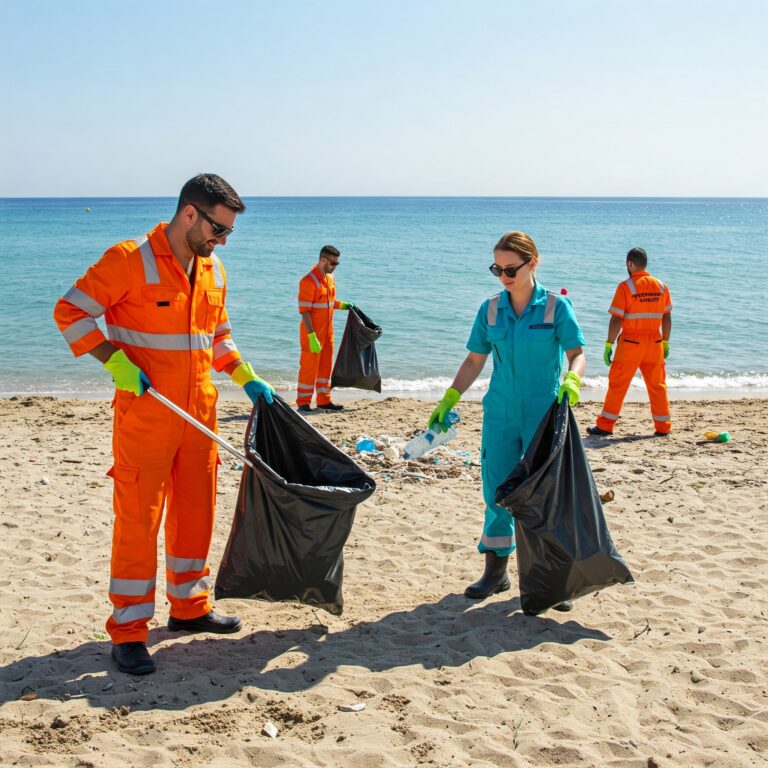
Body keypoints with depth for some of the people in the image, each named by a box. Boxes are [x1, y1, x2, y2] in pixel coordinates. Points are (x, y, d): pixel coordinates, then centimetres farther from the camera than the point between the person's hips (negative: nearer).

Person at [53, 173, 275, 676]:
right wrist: (116, 361, -20)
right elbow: (71, 313, -11)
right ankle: (128, 632, 7)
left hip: (199, 412, 7)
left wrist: (246, 378, 10)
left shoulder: (213, 270, 9)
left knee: (196, 511, 14)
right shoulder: (129, 261, -12)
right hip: (144, 414, -7)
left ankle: (189, 606, 30)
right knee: (138, 518, -2)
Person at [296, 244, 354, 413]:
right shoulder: (309, 281, -18)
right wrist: (312, 336, -24)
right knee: (309, 367, -1)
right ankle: (303, 403, 7)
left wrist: (343, 305, 4)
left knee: (325, 366, 13)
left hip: (327, 331, 8)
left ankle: (324, 400, 22)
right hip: (312, 333, -8)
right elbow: (304, 311, -20)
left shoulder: (330, 278, 9)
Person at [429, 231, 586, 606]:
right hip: (500, 412, 3)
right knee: (496, 490, 5)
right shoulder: (491, 309, 5)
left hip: (544, 414, -3)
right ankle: (495, 570, 18)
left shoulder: (556, 306, -4)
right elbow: (474, 361, 10)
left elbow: (577, 353, -5)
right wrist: (448, 400, 4)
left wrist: (571, 381, -26)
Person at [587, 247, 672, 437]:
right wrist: (665, 343, 16)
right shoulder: (661, 286, 4)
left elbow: (616, 319, -12)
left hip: (630, 344, -4)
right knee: (657, 385, 12)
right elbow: (667, 318, 8)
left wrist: (609, 345, -7)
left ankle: (605, 425, 8)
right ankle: (663, 427, 16)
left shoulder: (625, 286, -10)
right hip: (655, 343, 4)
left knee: (617, 385, 4)